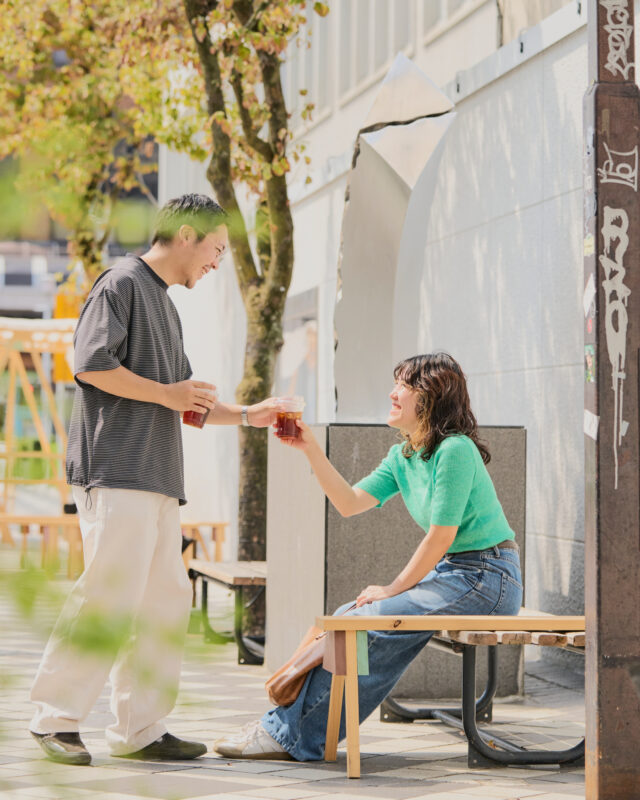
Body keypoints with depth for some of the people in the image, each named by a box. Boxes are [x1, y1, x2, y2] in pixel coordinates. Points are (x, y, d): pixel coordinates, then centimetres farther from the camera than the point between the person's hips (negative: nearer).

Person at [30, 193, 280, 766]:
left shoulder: (165, 305, 27)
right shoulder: (123, 283, -2)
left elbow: (186, 404, 31)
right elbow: (92, 364, -15)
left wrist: (245, 415, 21)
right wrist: (164, 392, -7)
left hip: (156, 479, 10)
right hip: (116, 470, -10)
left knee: (167, 600, 5)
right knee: (111, 596, -14)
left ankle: (138, 729, 8)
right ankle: (55, 718, -7)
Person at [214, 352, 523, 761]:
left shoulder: (455, 450, -16)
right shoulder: (402, 457, 12)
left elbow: (441, 536, -17)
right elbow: (351, 502, 4)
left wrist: (393, 590, -11)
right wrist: (312, 449, -3)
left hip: (486, 578, -9)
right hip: (450, 573, 9)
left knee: (370, 623, -19)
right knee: (347, 617, -3)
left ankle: (288, 733, -12)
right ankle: (287, 722, -4)